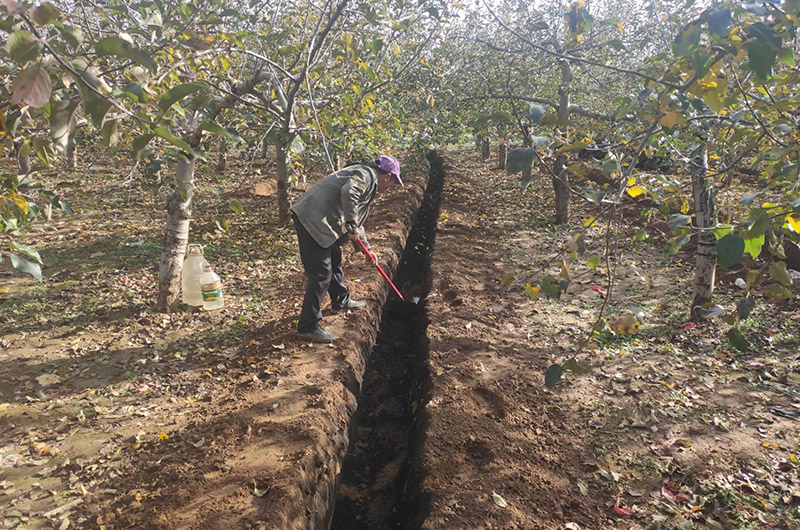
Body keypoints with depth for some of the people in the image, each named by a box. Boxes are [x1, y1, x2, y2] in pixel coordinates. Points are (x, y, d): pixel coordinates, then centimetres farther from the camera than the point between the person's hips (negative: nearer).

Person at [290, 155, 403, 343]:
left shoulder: (370, 184, 25)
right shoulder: (366, 174, -7)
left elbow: (357, 220, 33)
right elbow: (348, 192, -29)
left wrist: (367, 248, 34)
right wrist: (352, 225, -20)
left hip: (320, 222, 11)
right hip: (311, 221, -11)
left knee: (335, 259, 27)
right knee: (321, 274, -8)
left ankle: (341, 300, 49)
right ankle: (308, 327, 0)